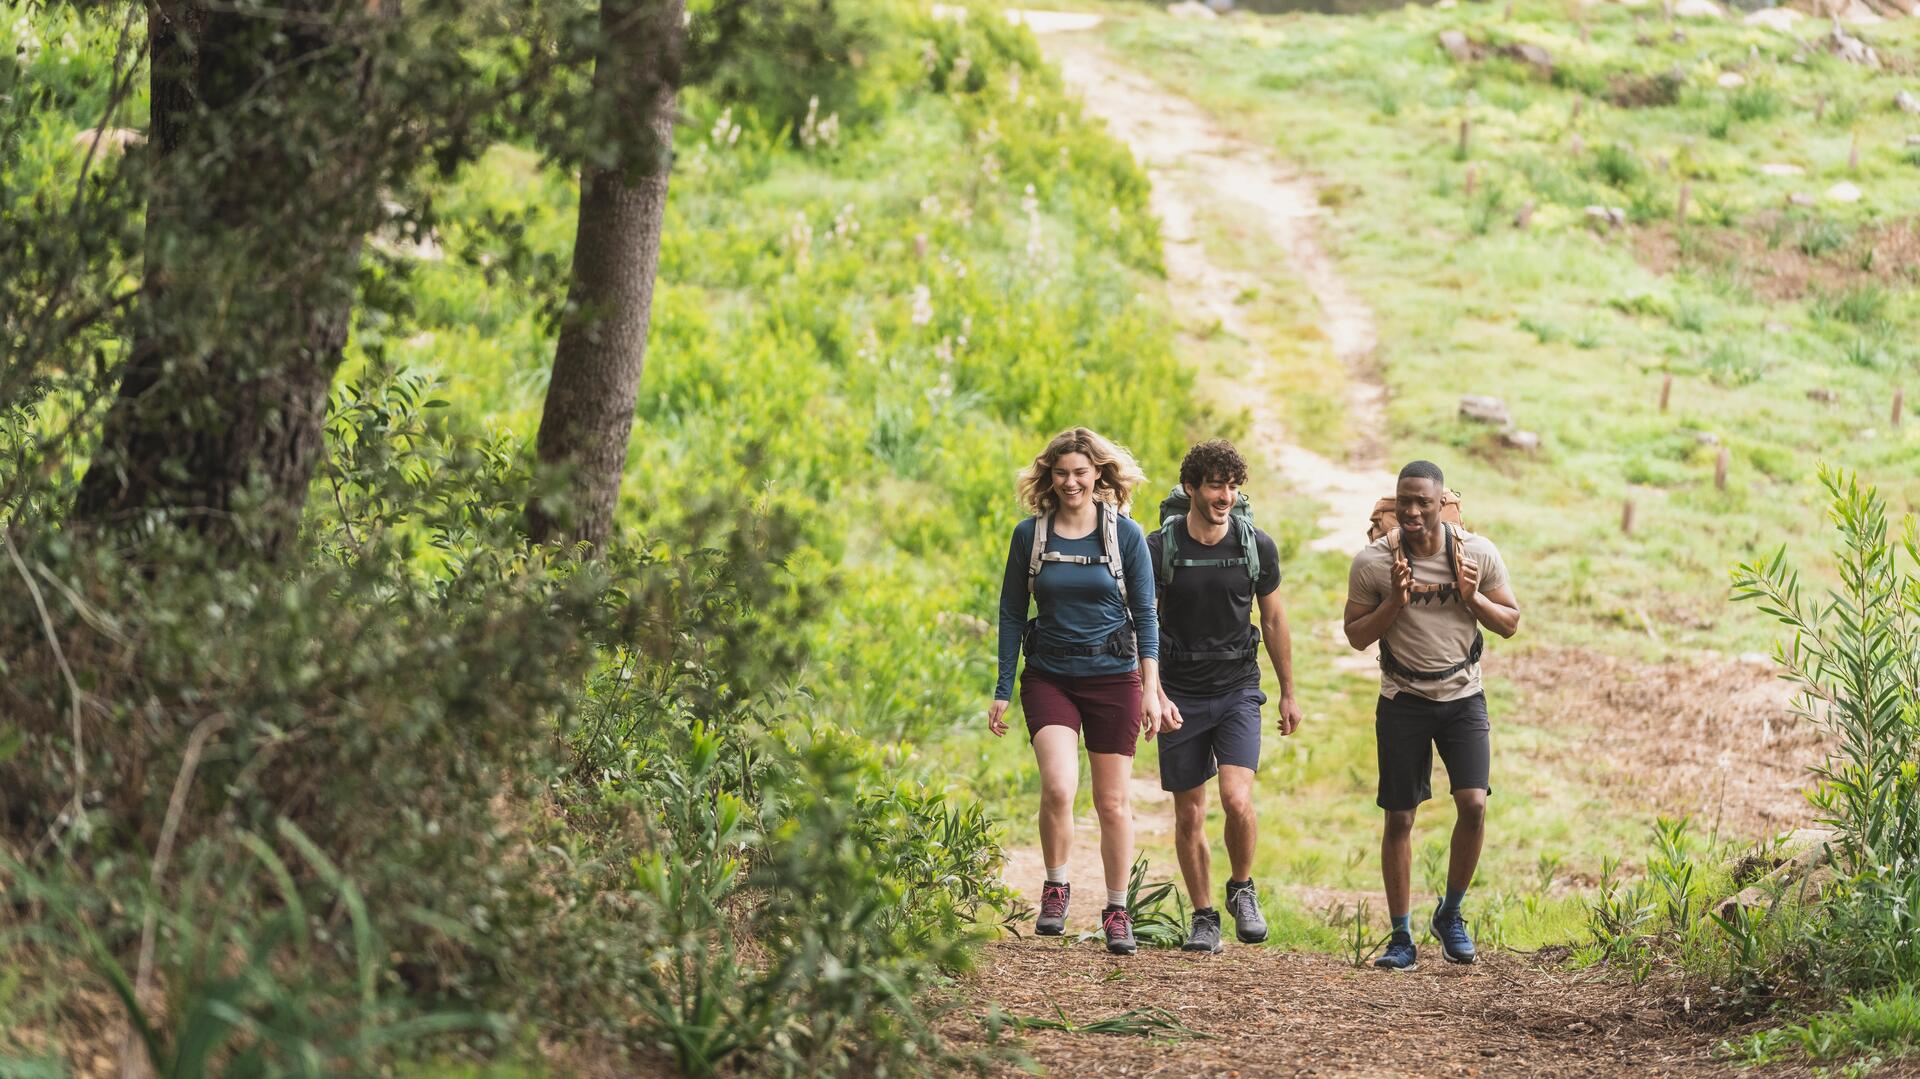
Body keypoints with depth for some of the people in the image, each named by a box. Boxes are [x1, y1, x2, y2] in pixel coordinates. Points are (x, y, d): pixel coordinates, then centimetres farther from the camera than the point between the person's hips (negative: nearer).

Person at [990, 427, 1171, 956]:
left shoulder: (1125, 535, -1)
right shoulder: (1030, 535, 1)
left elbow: (1146, 614, 2)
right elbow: (1011, 614, 6)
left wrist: (1151, 687, -5)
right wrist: (1002, 691, 3)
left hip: (1113, 678, 0)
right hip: (1049, 678, 0)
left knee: (1113, 802, 4)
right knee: (1058, 786, -20)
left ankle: (1117, 911, 18)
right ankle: (1055, 889, 1)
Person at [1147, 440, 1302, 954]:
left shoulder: (1257, 546, -3)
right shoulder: (1160, 549, -8)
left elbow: (1274, 621, 9)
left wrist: (1289, 693, 14)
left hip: (1238, 689, 0)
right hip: (1180, 694, 0)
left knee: (1237, 800, -18)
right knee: (1189, 816, 4)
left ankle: (1242, 889, 8)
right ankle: (1203, 918, 18)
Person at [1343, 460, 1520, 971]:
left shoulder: (1478, 554, -4)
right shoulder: (1372, 563, -7)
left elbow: (1510, 623, 4)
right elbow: (1356, 636, -2)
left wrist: (1472, 597, -15)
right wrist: (1395, 602, -18)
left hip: (1463, 697, 1)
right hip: (1403, 700, 0)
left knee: (1474, 804, -13)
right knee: (1399, 818, 0)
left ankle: (1450, 915, 8)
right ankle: (1401, 937, 9)